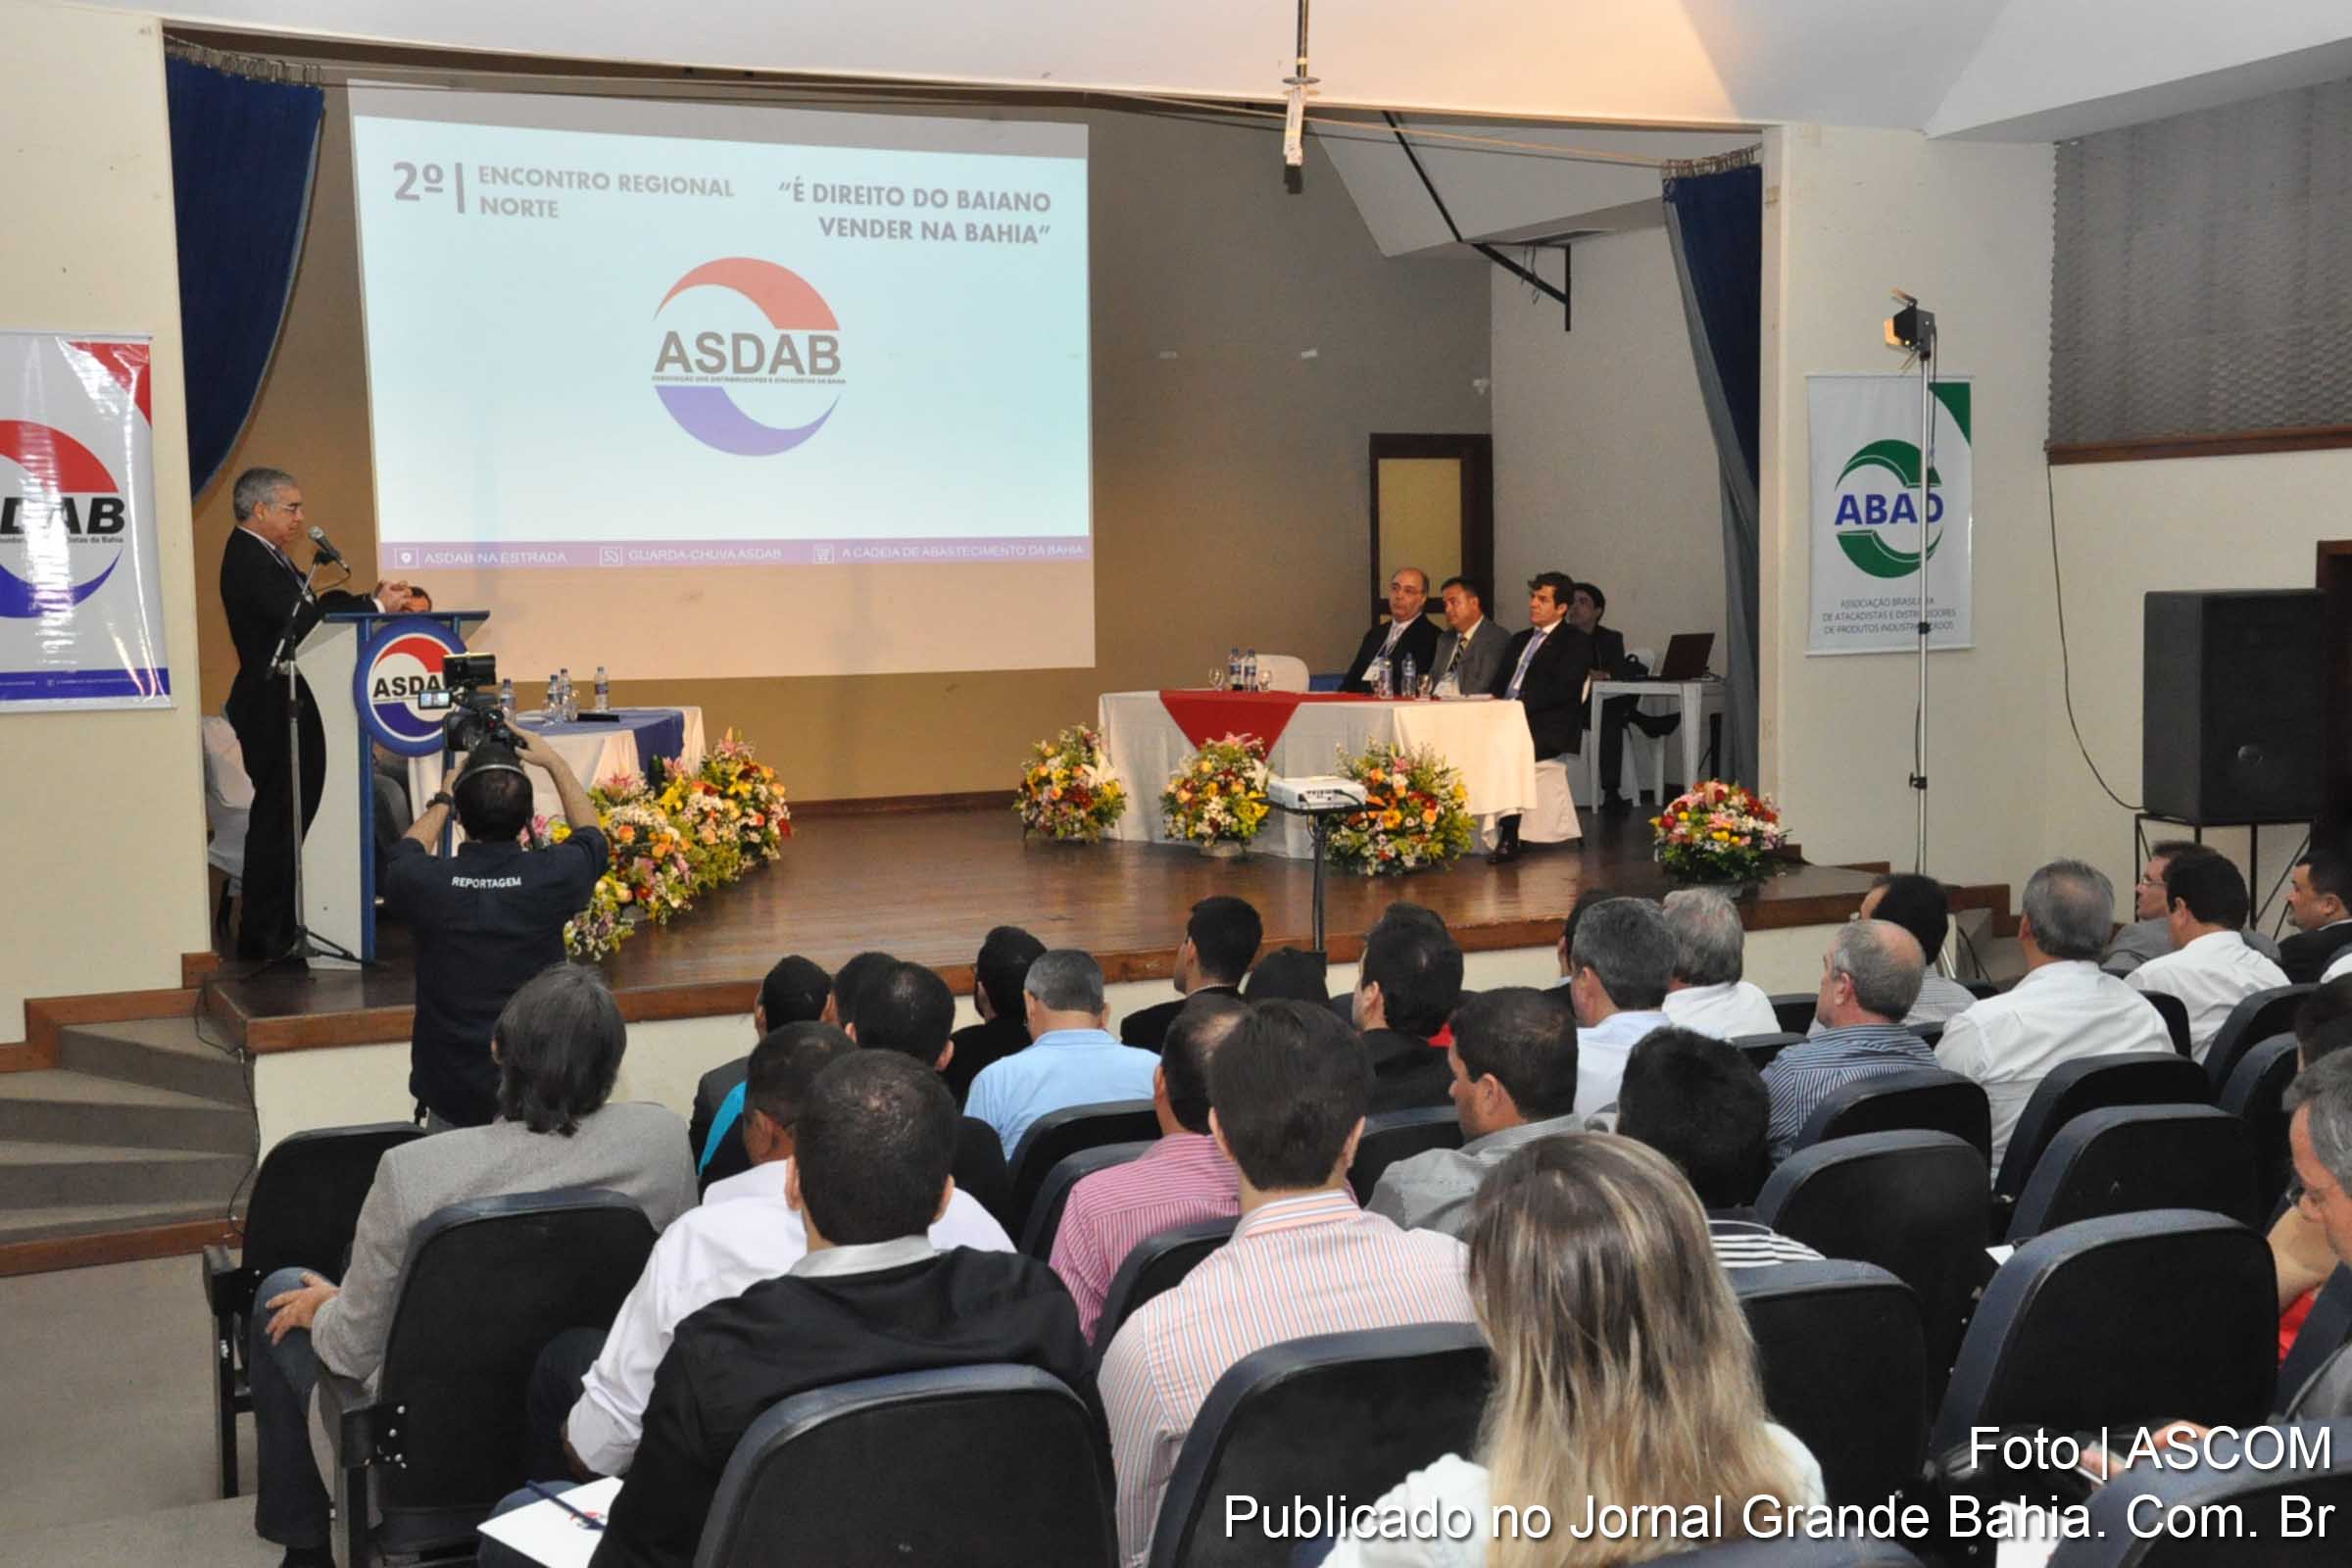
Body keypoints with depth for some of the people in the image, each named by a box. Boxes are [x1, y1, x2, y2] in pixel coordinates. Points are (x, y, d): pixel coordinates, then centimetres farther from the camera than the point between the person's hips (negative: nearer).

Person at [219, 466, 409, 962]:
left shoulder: (268, 556, 16)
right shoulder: (248, 560, -16)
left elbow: (311, 606, 13)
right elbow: (301, 621, -24)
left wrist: (373, 599, -1)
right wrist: (375, 606, -18)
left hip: (286, 705, 10)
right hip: (273, 709, -10)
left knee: (287, 819, 14)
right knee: (278, 819, -6)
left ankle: (276, 931, 21)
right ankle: (264, 938, 0)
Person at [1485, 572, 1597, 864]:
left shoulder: (1576, 642, 4)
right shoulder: (1520, 640, 28)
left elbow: (1562, 689, -11)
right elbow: (1499, 683, 24)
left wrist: (1518, 705, -20)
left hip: (1548, 728, -7)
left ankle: (1508, 839, -32)